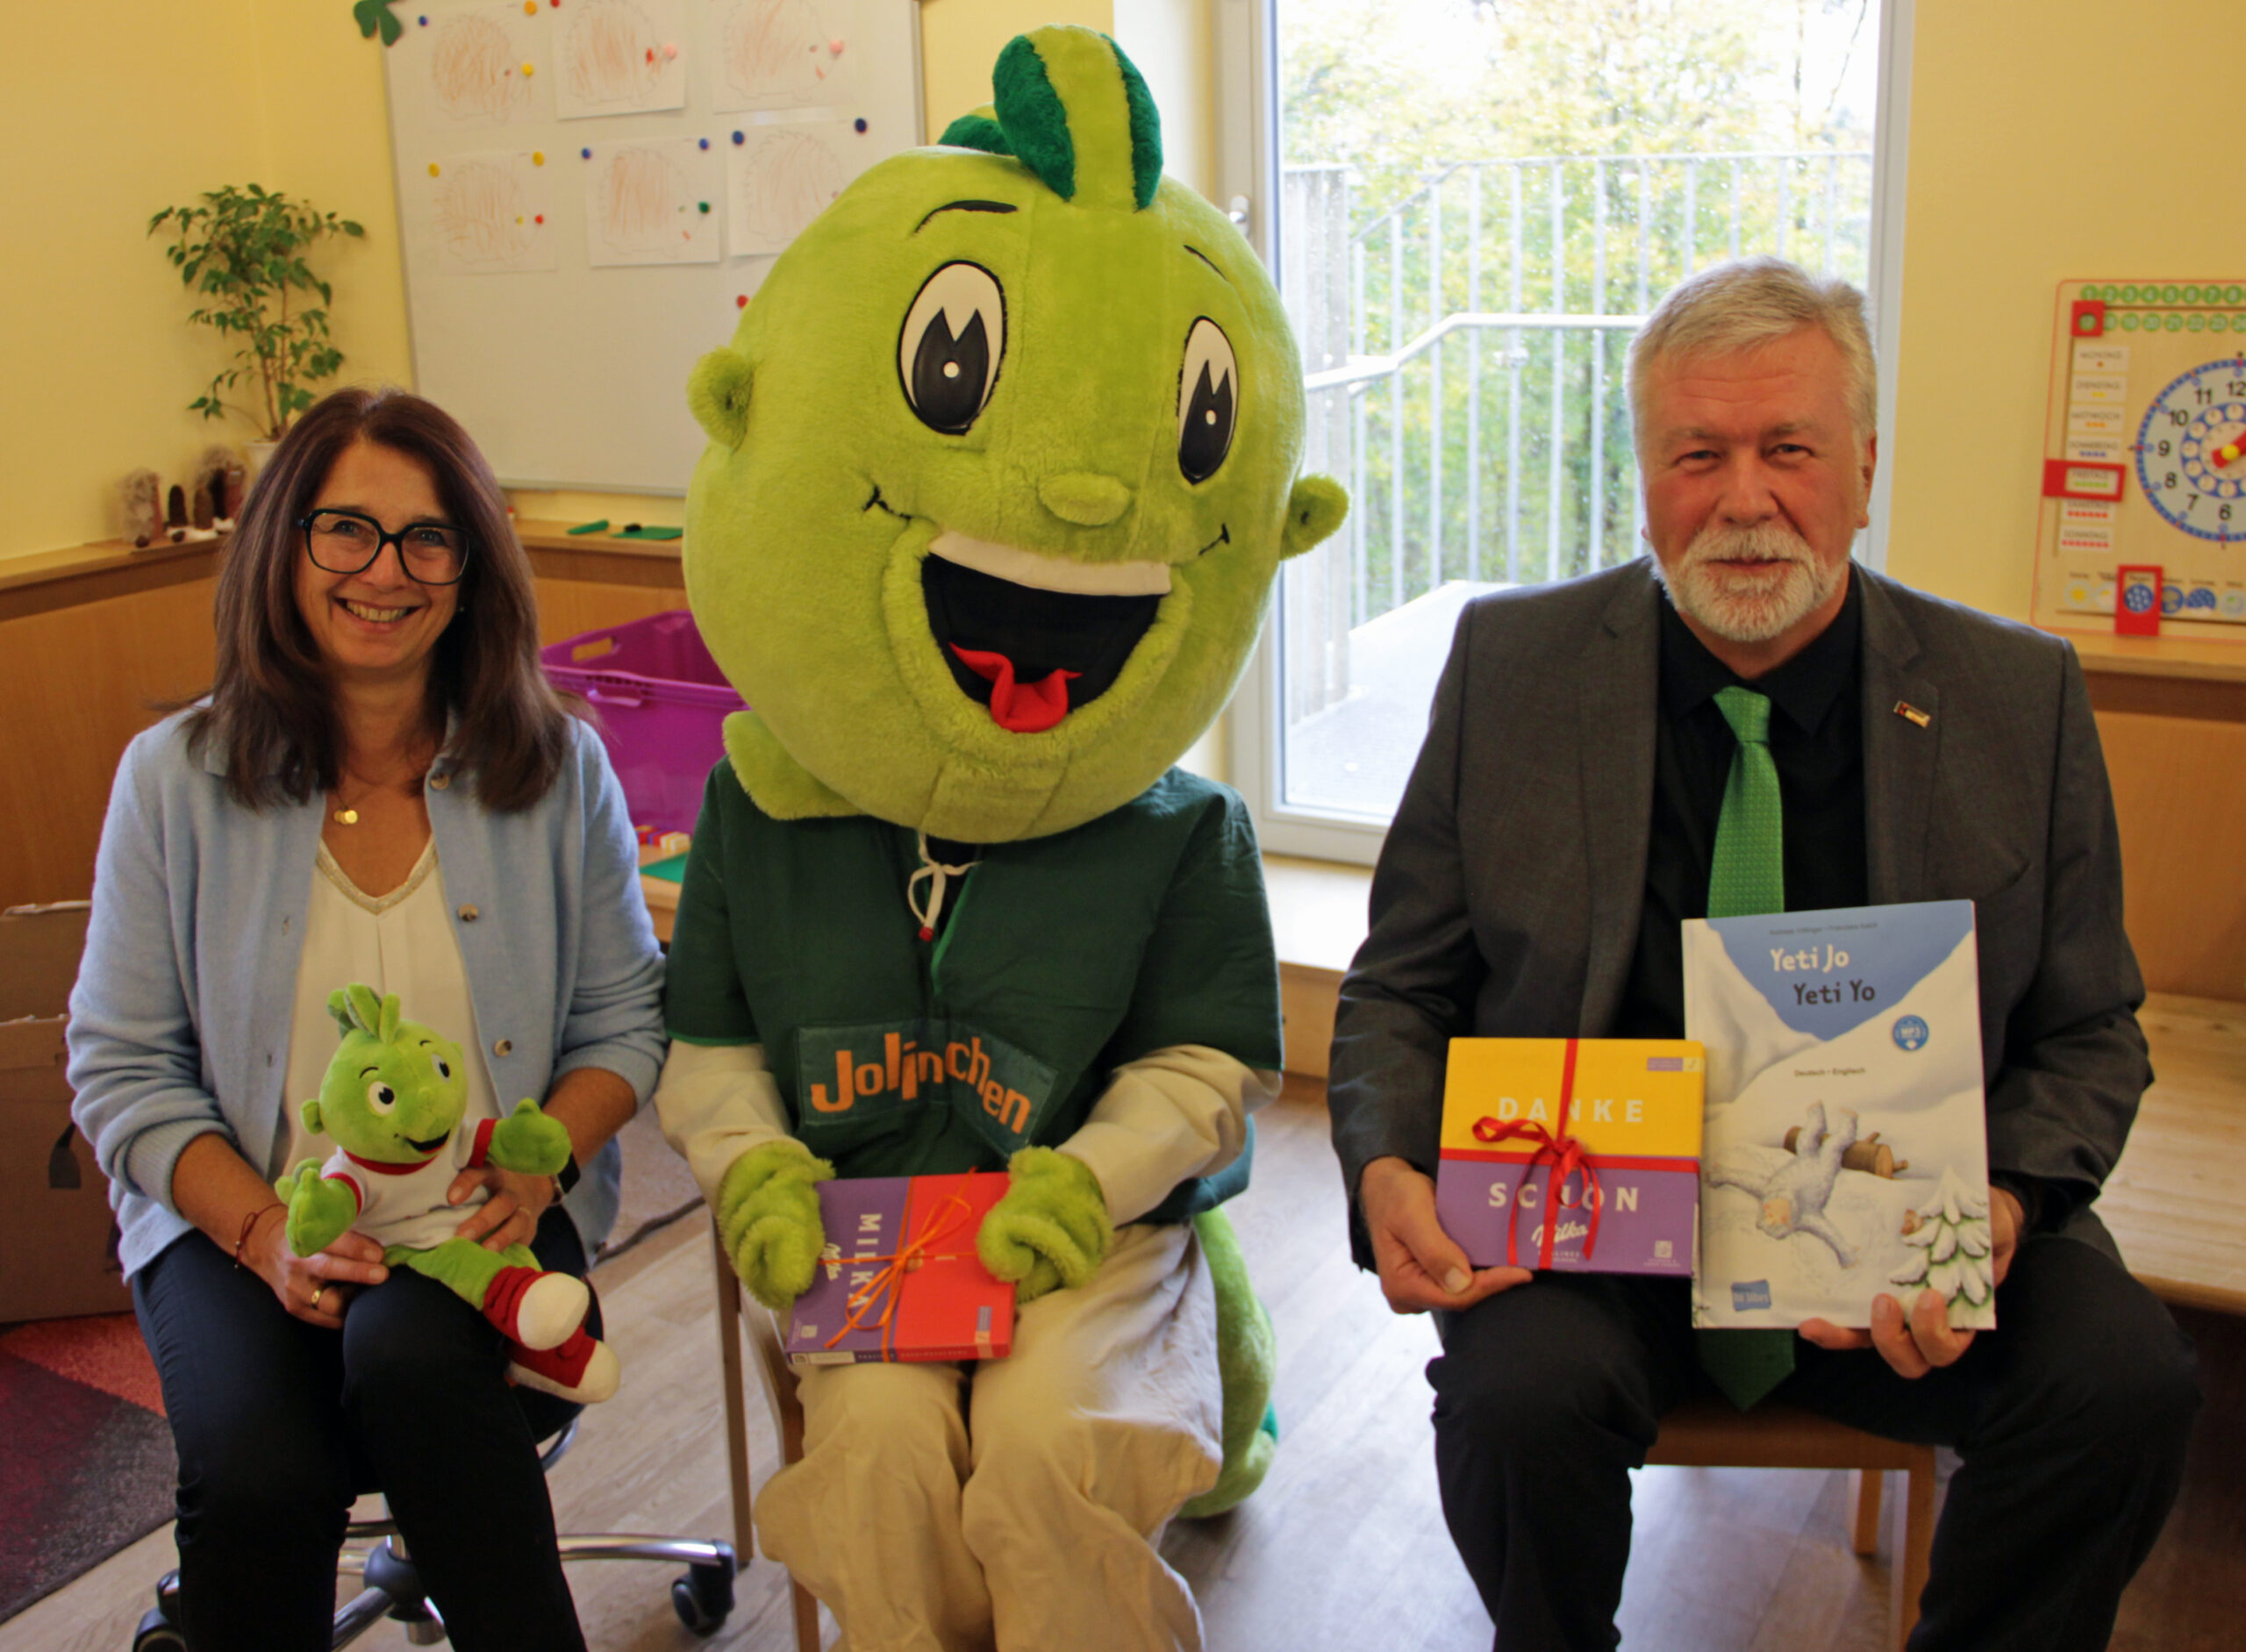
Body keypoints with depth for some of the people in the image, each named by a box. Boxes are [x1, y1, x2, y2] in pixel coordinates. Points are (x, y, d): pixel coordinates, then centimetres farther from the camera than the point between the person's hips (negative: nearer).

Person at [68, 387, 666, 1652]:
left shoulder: (557, 764, 3)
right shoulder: (176, 777, 1)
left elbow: (625, 1018, 7)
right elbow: (122, 1067, 2)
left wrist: (538, 1166, -13)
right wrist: (264, 1231, -13)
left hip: (487, 1216, 0)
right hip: (241, 1220, 1)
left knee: (410, 1359, -34)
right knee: (261, 1476, -29)